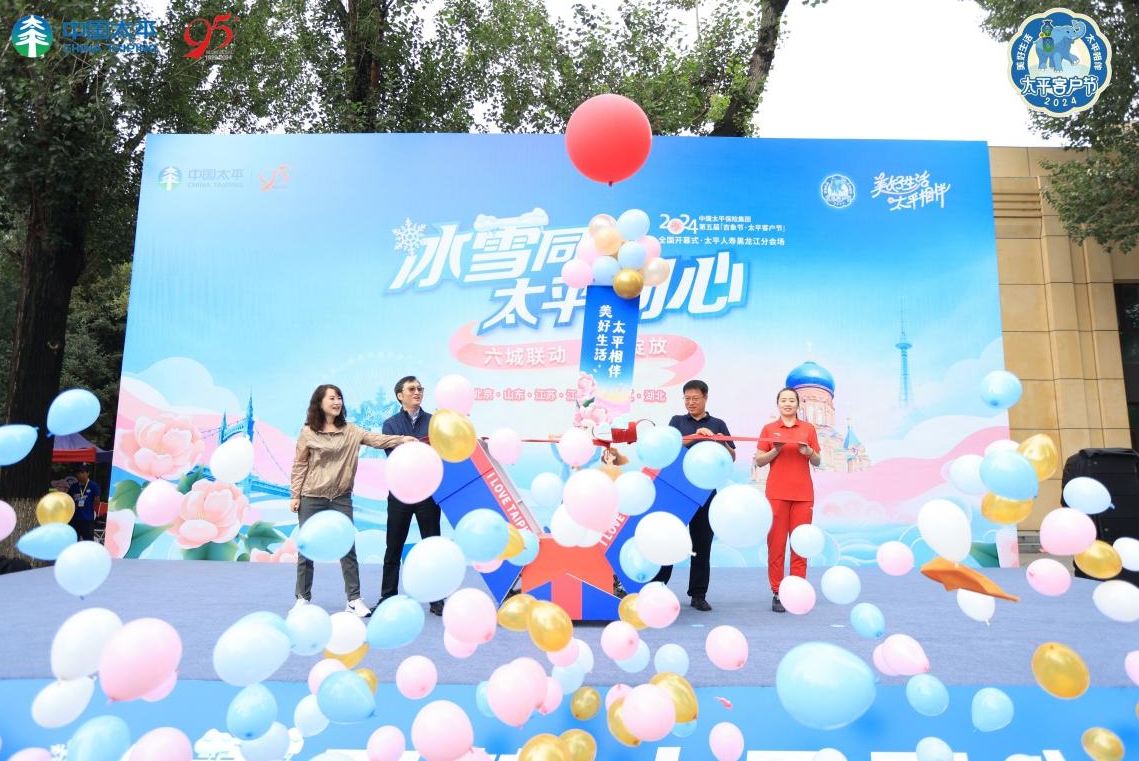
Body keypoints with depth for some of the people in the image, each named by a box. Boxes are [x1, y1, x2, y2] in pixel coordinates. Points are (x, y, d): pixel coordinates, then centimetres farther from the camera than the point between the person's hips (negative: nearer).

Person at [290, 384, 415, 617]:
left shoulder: (350, 430, 2)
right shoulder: (308, 432, -3)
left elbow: (375, 439, -10)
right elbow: (299, 465, 1)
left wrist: (402, 439, -24)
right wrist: (295, 495, -2)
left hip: (341, 498, 2)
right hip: (311, 498, -1)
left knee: (348, 547, 2)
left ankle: (354, 599, 9)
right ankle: (303, 598, 21)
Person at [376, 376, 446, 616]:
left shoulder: (434, 422, 8)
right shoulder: (391, 424, 5)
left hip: (429, 492, 1)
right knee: (393, 549, 8)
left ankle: (436, 599, 15)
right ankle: (388, 598, 21)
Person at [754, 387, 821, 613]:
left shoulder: (809, 428, 9)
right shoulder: (769, 429, 6)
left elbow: (817, 462, 9)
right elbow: (759, 461, 4)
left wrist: (808, 451, -11)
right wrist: (776, 449, -12)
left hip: (803, 494, 1)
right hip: (777, 493, -1)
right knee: (776, 542, -2)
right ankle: (777, 593, 4)